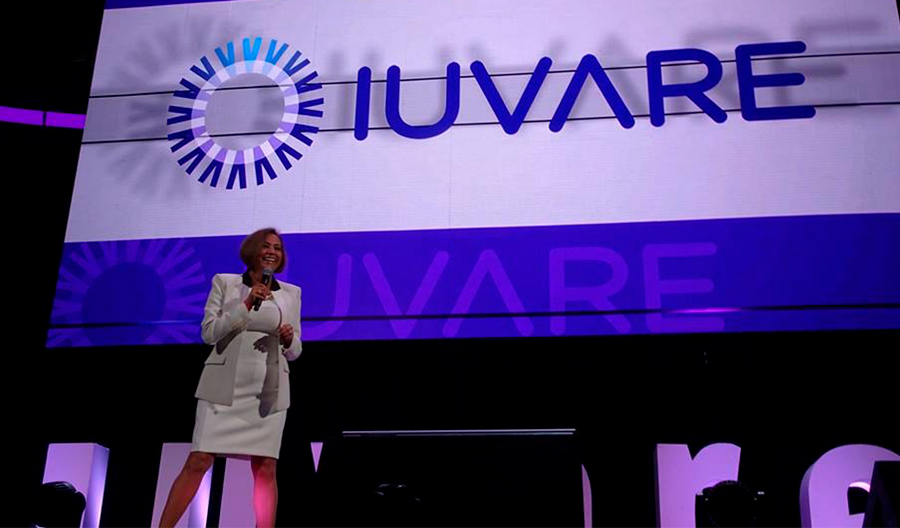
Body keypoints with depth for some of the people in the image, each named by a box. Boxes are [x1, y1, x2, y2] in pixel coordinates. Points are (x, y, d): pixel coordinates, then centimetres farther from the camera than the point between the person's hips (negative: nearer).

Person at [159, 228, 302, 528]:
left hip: (269, 390, 2)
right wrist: (246, 305, -14)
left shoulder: (291, 293, 10)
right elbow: (209, 333, -4)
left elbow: (294, 351, 13)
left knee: (265, 469, 0)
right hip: (224, 387, -2)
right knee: (197, 463, -6)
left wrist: (289, 339, -11)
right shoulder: (224, 283, 5)